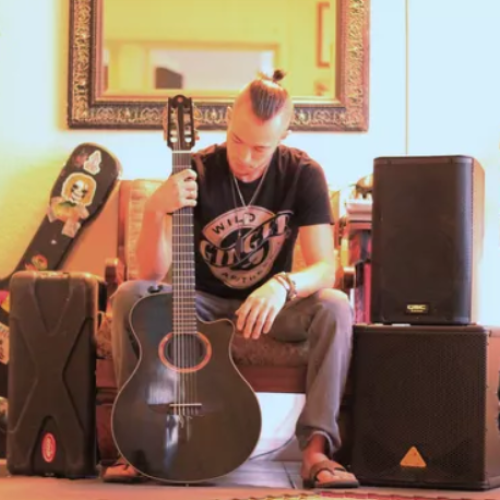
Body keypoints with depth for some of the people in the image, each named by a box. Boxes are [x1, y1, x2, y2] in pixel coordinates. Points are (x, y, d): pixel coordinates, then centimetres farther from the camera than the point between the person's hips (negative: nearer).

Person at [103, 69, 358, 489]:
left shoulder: (303, 174, -13)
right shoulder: (196, 172, -15)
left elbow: (325, 268, -20)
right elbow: (151, 274, -19)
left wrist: (284, 285, -42)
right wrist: (155, 211, -38)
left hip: (270, 306, 0)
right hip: (202, 304, 0)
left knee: (335, 307, -30)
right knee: (130, 295, -27)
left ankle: (316, 447, -31)